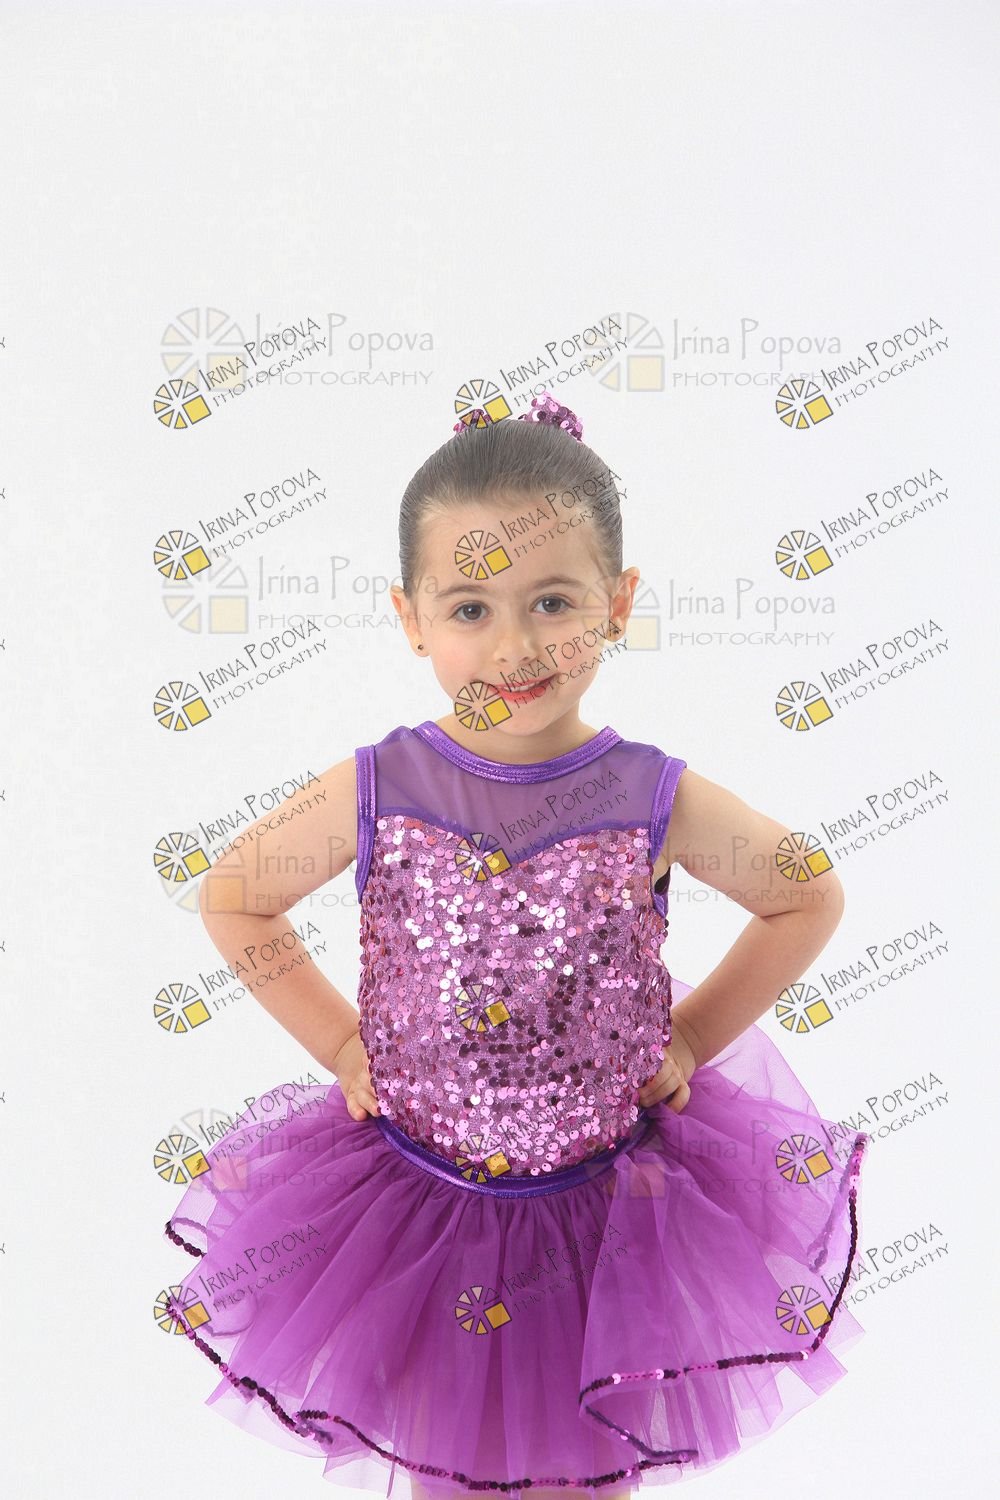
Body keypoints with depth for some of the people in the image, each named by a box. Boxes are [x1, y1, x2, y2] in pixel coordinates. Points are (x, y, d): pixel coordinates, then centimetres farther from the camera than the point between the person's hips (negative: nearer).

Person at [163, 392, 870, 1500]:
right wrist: (339, 1041, -4)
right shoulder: (377, 793, -17)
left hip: (607, 1204, 0)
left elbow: (811, 898, -2)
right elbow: (231, 898, -2)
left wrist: (690, 1037, -5)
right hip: (421, 1190, 0)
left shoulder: (658, 802, -17)